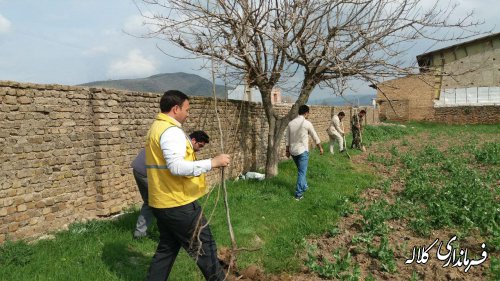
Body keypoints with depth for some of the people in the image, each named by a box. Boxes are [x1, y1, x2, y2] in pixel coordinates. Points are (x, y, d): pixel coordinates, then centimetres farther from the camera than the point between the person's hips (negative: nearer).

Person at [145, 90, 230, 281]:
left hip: (162, 202, 10)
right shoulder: (171, 131, -18)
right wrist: (213, 163, -30)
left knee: (167, 248, 19)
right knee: (204, 247, 4)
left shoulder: (157, 128, 16)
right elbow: (177, 166, -30)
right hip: (178, 204, -10)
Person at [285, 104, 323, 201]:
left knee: (301, 170, 24)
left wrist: (287, 151, 17)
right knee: (302, 172, 0)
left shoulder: (291, 123, 2)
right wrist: (320, 148, 11)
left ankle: (304, 186, 38)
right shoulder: (307, 123, -11)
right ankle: (298, 194, -1)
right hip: (302, 151, -6)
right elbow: (315, 137, -2)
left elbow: (287, 139, 7)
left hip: (293, 151, 6)